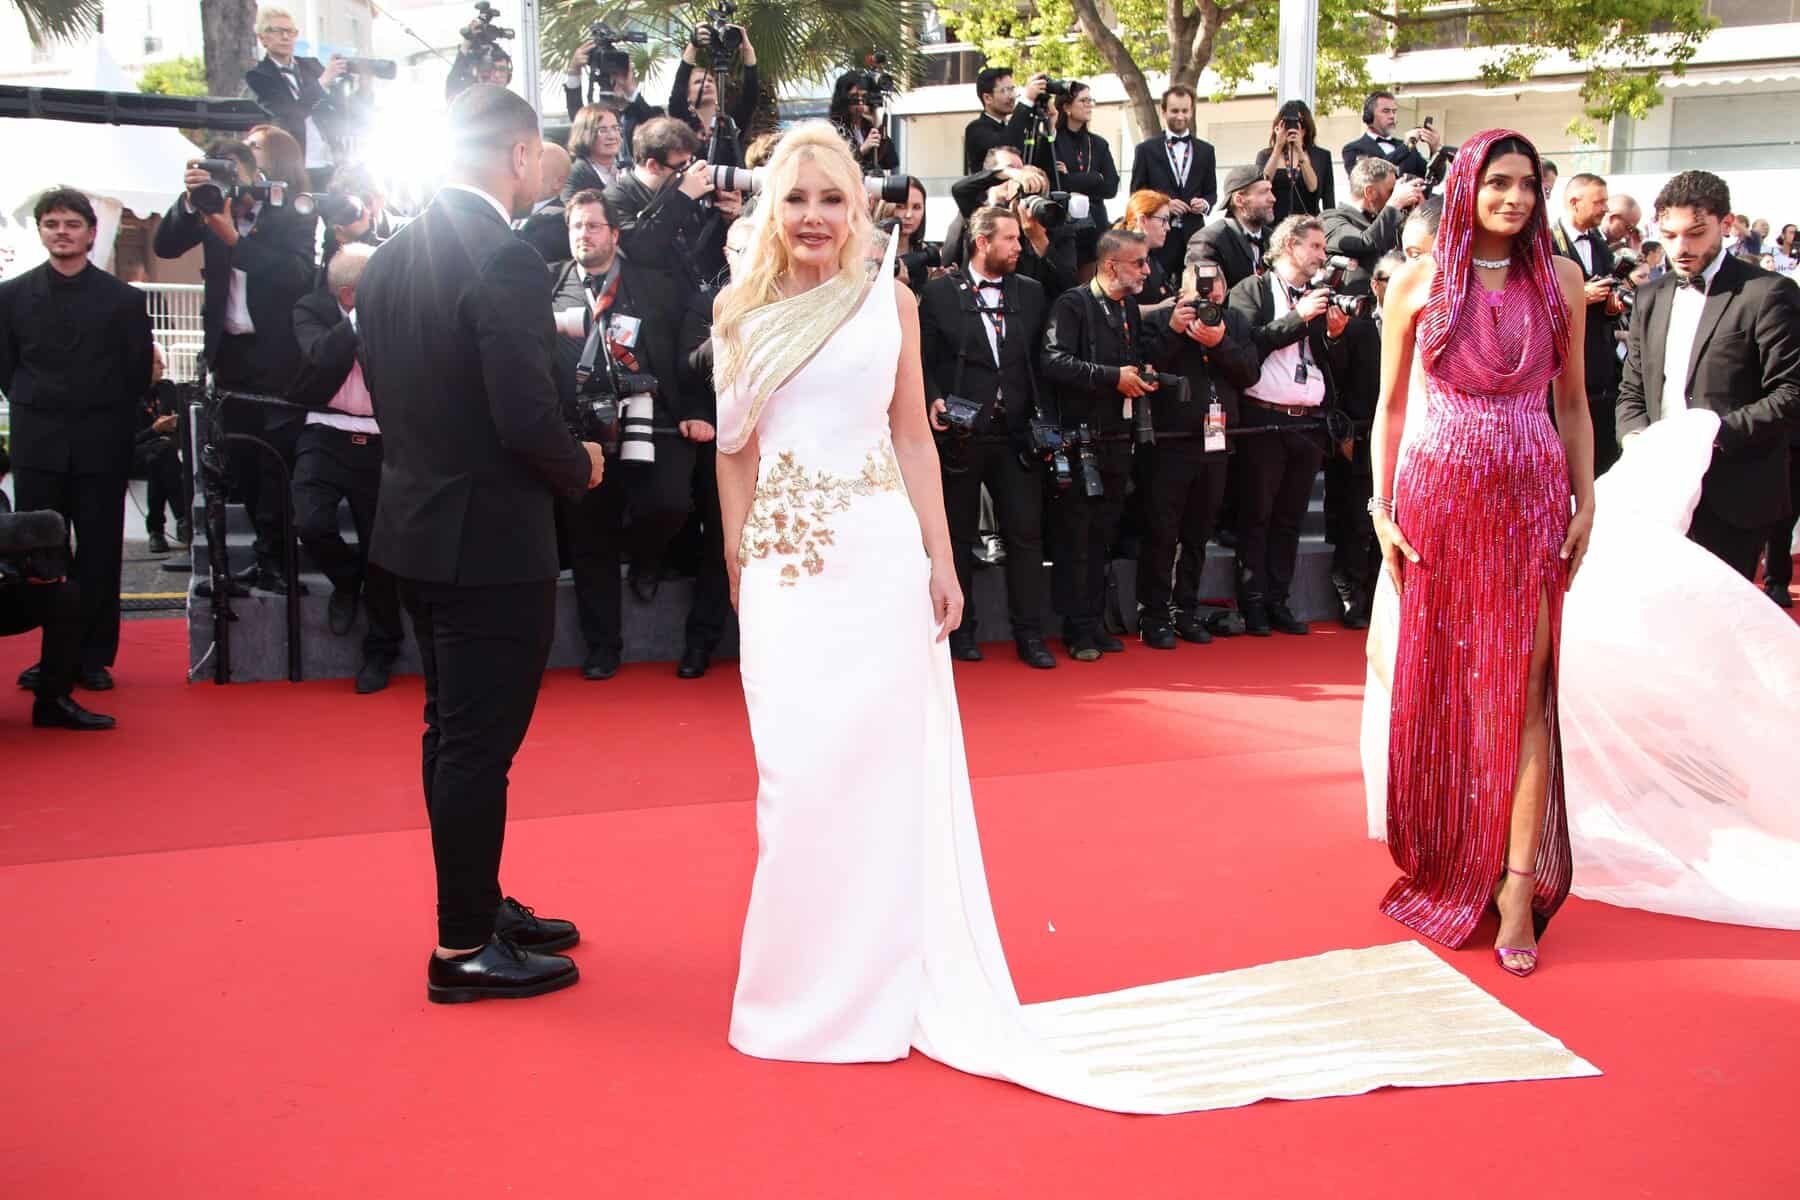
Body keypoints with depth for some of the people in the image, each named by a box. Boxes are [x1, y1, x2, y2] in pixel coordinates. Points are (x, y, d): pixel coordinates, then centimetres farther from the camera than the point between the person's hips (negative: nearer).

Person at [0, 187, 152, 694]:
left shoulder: (124, 299, 0)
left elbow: (138, 374, 5)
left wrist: (106, 422, 5)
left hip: (102, 446, -1)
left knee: (100, 554, 3)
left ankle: (94, 657, 11)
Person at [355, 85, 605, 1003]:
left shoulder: (391, 259, 7)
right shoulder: (504, 263, -19)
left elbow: (388, 388, 11)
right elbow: (527, 418, -23)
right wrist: (580, 468, -5)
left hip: (415, 526, 9)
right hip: (491, 539, -9)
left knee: (453, 730, 18)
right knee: (478, 744, 1)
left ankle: (478, 903, 32)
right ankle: (465, 947, 12)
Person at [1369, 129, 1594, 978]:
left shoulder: (1558, 279, 5)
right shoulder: (1416, 282, 2)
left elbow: (1572, 400, 9)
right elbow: (1391, 405, 5)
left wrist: (1585, 502, 3)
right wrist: (1383, 507, -1)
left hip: (1532, 497, 0)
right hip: (1439, 494, 0)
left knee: (1520, 686, -3)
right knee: (1436, 682, 6)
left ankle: (1516, 883, -1)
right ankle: (1441, 863, 24)